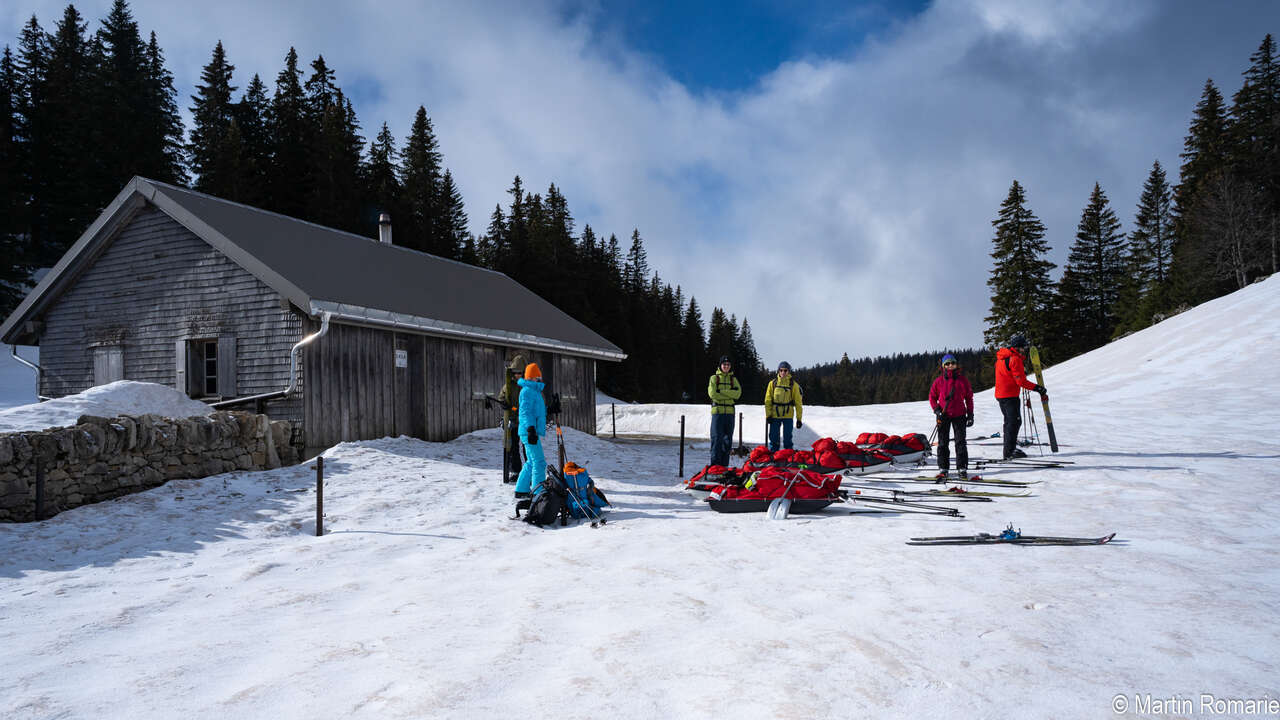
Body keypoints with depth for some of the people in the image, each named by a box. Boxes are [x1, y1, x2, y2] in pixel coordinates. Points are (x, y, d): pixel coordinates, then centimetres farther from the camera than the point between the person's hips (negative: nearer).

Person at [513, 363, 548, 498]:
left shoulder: (534, 391, 21)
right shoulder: (527, 391, -11)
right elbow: (526, 412, -18)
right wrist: (530, 428, -25)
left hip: (532, 431, 10)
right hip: (529, 432, -10)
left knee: (531, 462, 16)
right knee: (539, 462, -10)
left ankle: (521, 490, 23)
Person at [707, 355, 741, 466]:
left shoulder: (733, 379, 14)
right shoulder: (714, 378, 6)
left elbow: (737, 393, -4)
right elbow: (712, 394, -9)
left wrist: (721, 391, -12)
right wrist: (730, 395, -9)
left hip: (730, 412, 3)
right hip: (717, 411, -3)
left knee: (728, 439, 5)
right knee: (717, 438, -10)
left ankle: (724, 464, 12)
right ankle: (715, 463, -9)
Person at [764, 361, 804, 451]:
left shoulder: (793, 384, 1)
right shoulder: (773, 383, 5)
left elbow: (798, 402, 2)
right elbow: (768, 400, 6)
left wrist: (799, 418, -2)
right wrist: (768, 415, -3)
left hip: (788, 416, -1)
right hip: (774, 415, 1)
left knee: (787, 438, 3)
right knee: (773, 438, 4)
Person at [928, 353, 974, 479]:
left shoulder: (962, 379, 2)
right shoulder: (939, 380, 1)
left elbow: (969, 397, 8)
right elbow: (932, 396, 8)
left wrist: (970, 414, 4)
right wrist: (936, 410, -6)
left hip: (959, 415, 0)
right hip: (943, 416, 0)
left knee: (960, 442, 0)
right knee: (943, 443, 5)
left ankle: (962, 468, 6)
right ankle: (942, 468, 12)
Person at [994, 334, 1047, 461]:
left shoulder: (1002, 357, 14)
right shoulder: (1015, 359, -16)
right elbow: (1021, 381, -19)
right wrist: (1037, 388, -15)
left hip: (1000, 394, 10)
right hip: (1010, 396, -10)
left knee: (1009, 421, 18)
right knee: (1015, 421, -8)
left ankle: (1009, 450, 24)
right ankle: (1009, 451, -11)